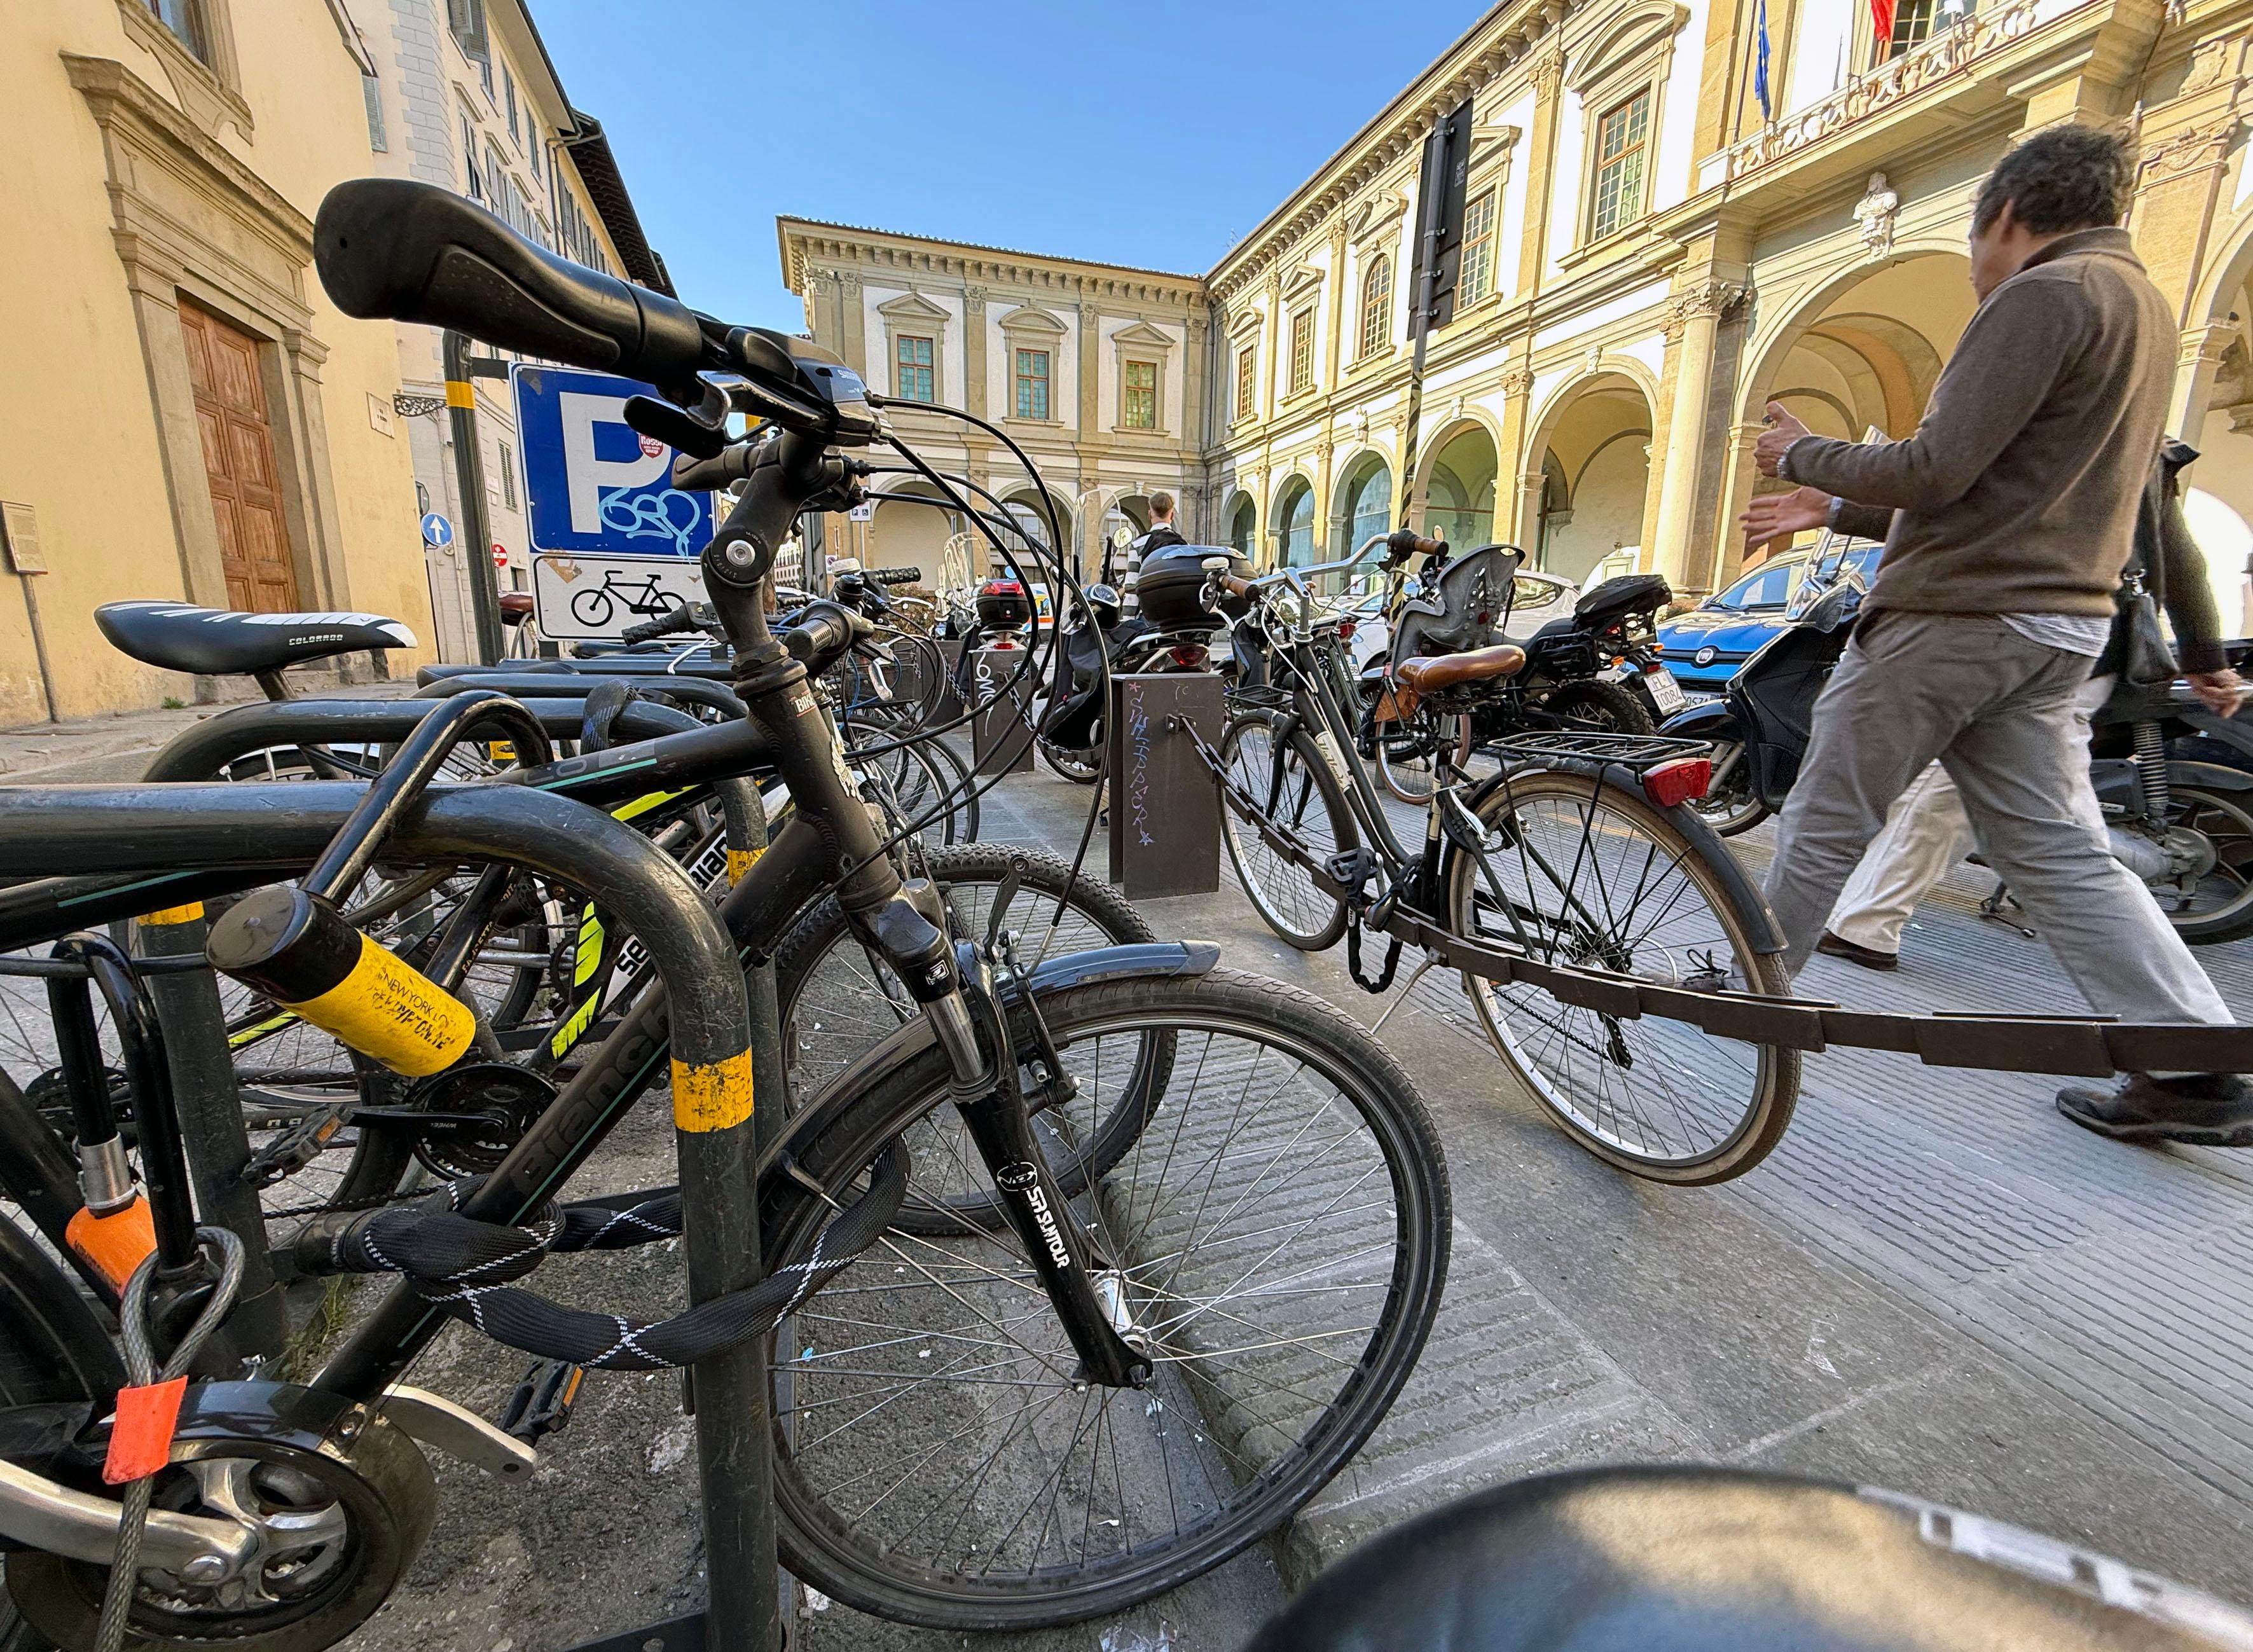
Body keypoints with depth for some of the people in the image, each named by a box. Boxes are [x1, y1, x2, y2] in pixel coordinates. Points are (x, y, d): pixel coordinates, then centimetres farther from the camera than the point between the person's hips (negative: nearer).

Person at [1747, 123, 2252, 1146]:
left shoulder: (2044, 295, -9)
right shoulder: (2144, 306, 22)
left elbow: (1934, 473, -19)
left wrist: (1802, 456, -3)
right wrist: (1836, 508, 28)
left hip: (1955, 616, -9)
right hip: (2056, 620, 9)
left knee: (1826, 822, 2)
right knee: (2056, 849, 8)